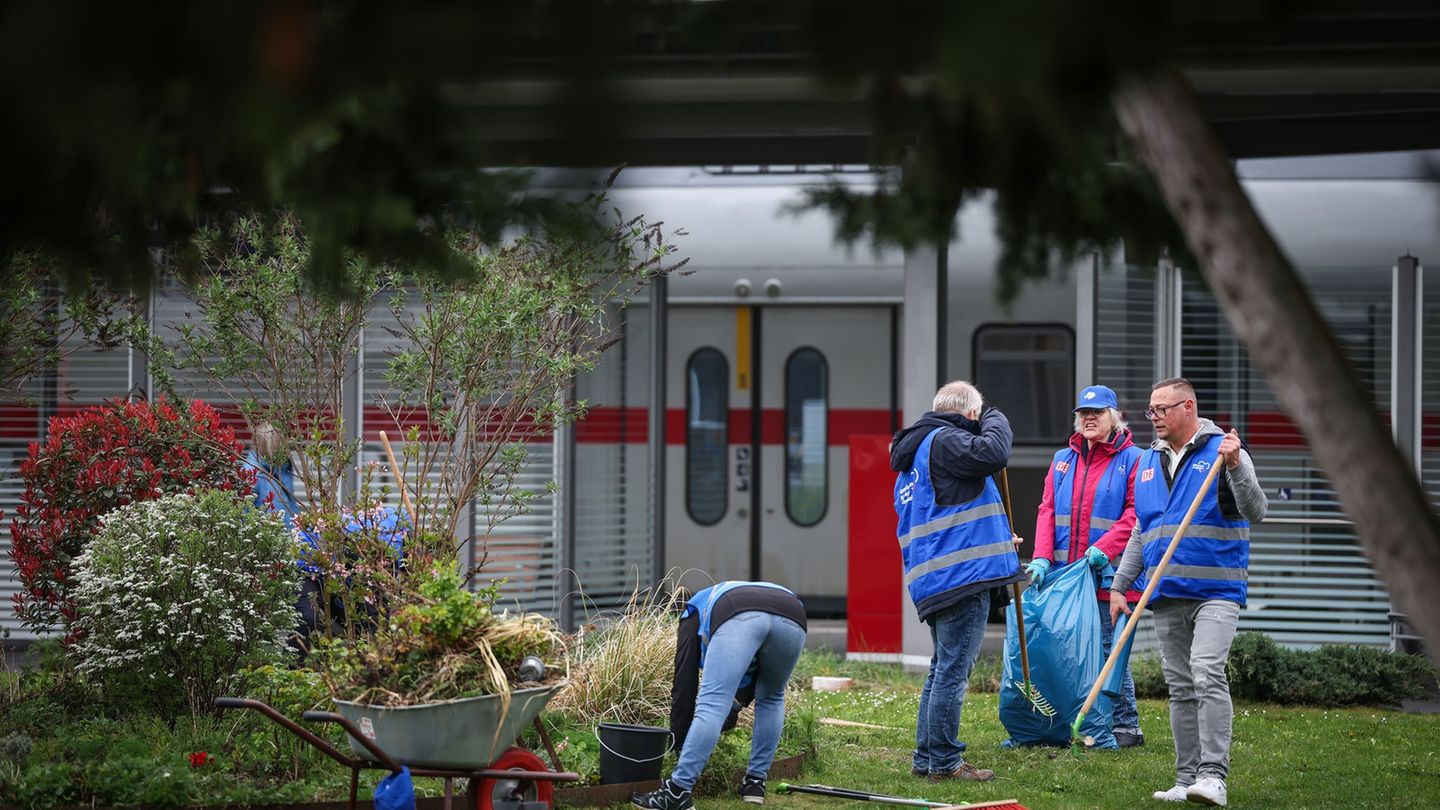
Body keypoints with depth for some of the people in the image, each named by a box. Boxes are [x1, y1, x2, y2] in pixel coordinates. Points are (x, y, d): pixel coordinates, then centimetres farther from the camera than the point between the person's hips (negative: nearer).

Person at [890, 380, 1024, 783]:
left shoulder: (912, 455, 24)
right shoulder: (944, 441, -8)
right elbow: (992, 453, -24)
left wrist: (996, 540, 30)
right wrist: (994, 420, -3)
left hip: (933, 580, 10)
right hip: (963, 577, -10)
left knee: (942, 670, 16)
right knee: (953, 671, -7)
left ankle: (925, 758, 19)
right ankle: (944, 761, -6)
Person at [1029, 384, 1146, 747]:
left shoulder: (1132, 459, -1)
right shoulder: (1063, 460, 16)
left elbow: (1136, 514, -8)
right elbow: (1047, 510, 9)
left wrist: (1104, 549, -18)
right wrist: (1042, 557, -5)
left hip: (1110, 577, -5)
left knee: (1109, 650, -6)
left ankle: (1126, 726, 3)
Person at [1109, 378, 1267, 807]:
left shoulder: (1223, 451, -2)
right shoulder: (1149, 461, 16)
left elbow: (1256, 511, -12)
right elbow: (1140, 531, 24)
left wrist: (1235, 467, -27)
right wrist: (1120, 584, 21)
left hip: (1215, 590, -6)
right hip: (1166, 595, 6)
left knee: (1207, 674, -20)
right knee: (1180, 688, 7)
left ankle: (1213, 775, -21)